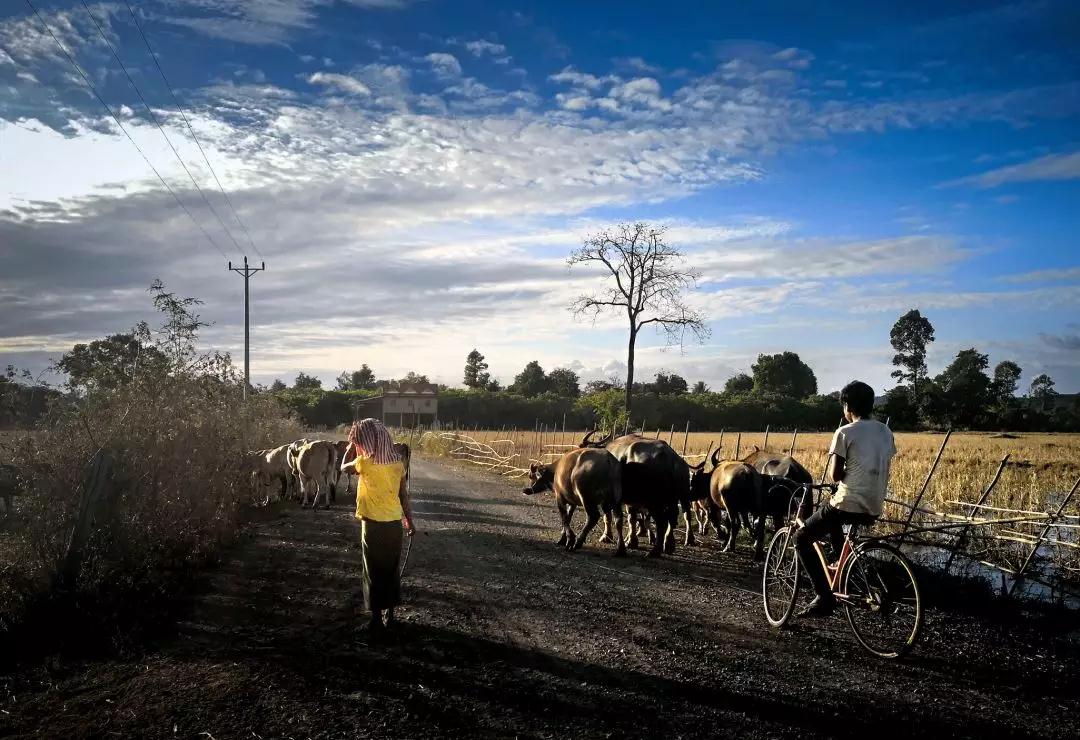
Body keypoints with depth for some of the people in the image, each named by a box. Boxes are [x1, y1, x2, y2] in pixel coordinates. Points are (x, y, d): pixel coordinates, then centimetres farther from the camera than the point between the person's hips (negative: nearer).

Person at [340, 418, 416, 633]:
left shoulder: (366, 464, -16)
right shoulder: (397, 463, -1)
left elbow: (344, 467, 5)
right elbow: (404, 495, 4)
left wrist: (352, 444, 10)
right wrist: (409, 521, 13)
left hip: (374, 525, -5)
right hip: (395, 523, 5)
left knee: (374, 572, 6)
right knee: (391, 569, 16)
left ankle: (377, 619, 11)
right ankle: (390, 614, 25)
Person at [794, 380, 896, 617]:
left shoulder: (845, 433, -11)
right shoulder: (886, 432, 10)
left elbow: (835, 474, -11)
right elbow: (884, 472, 14)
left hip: (848, 504, -8)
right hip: (875, 508, 8)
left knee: (802, 538, 7)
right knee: (832, 523, 36)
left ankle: (825, 597, -2)